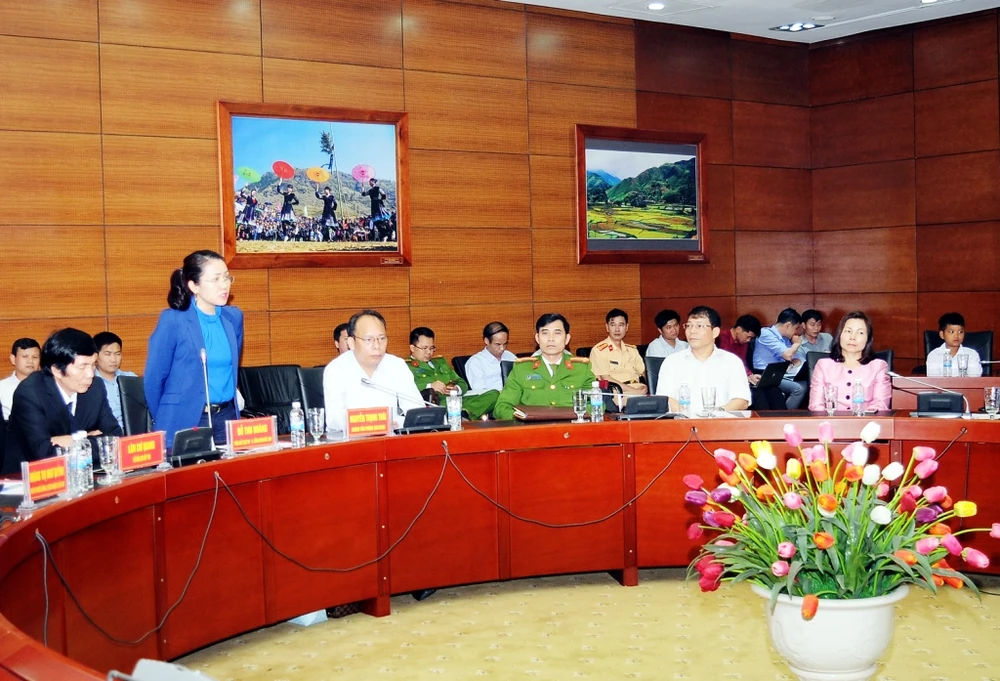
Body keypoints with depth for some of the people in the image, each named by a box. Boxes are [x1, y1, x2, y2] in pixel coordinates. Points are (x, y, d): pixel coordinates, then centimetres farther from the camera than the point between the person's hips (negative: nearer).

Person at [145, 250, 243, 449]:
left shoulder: (234, 317, 4)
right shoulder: (173, 319, -11)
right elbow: (154, 378, -4)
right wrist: (163, 423, 5)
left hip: (226, 418, 5)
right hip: (185, 423, -5)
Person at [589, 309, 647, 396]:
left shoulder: (632, 350, 21)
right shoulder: (598, 350, 2)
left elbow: (644, 373, 22)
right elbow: (606, 379, -7)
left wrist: (645, 388, -2)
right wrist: (633, 391, -15)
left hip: (638, 391, 5)